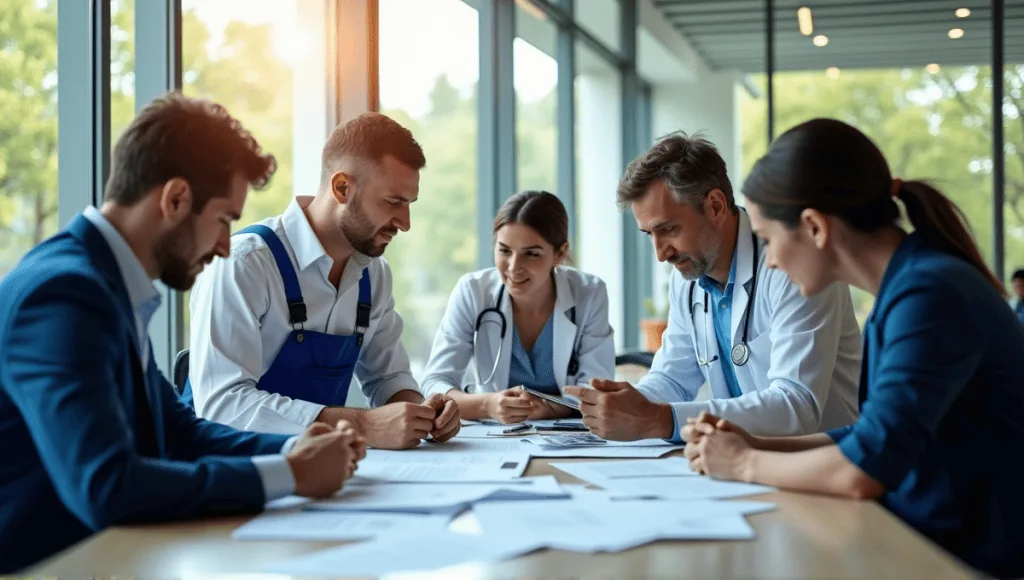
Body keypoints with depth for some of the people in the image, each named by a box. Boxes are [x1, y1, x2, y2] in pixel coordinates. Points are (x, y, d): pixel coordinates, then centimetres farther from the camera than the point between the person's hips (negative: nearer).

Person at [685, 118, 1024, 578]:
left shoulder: (930, 294, -21)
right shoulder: (903, 288, 7)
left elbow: (864, 469, -27)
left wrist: (746, 465, -10)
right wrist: (754, 445, 3)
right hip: (925, 542, 7)